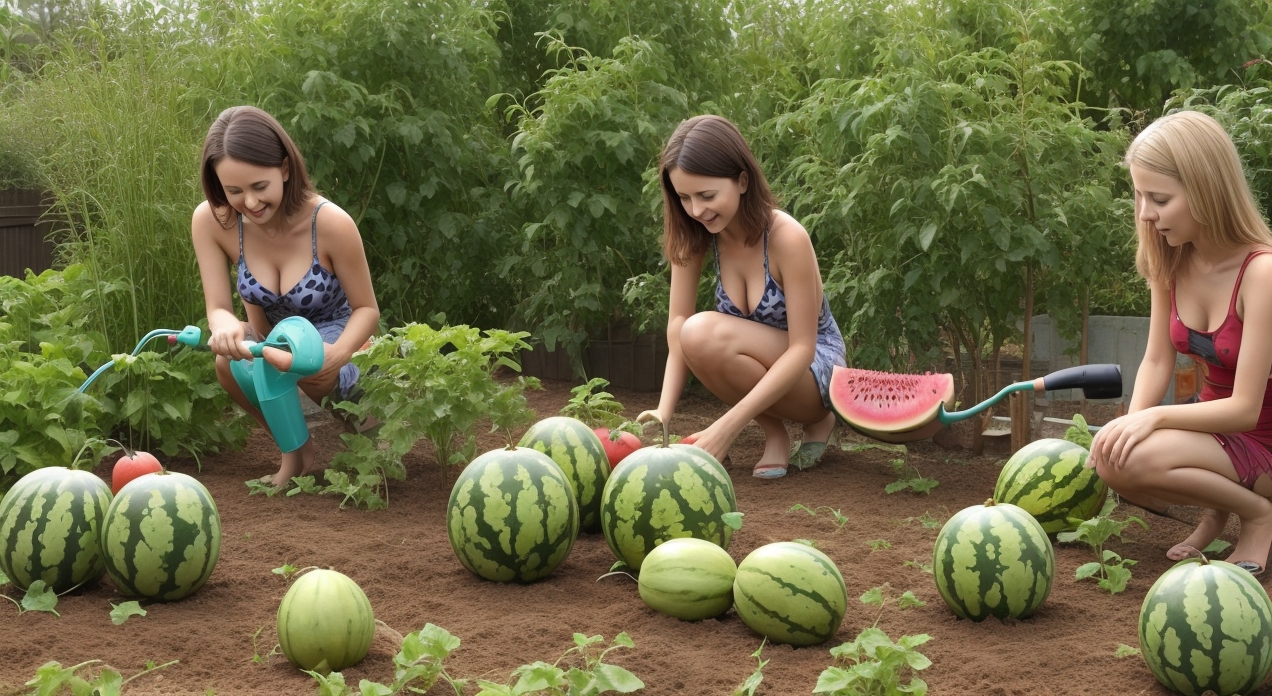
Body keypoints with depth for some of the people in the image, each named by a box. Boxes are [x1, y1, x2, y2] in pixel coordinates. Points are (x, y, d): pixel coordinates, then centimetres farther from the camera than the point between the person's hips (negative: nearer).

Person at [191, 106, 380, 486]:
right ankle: (297, 449, -2)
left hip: (335, 338, -3)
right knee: (229, 361, -31)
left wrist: (338, 353, -40)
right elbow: (217, 308, -17)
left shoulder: (331, 223, -30)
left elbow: (367, 308, -17)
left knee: (311, 368, -37)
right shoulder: (210, 221, -23)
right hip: (275, 339, 3)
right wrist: (226, 327, -44)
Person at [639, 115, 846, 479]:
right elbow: (678, 320, -17)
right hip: (763, 368, 6)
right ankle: (775, 433, -3)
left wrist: (727, 426, -34)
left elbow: (802, 348, -26)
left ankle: (816, 420, -8)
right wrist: (663, 412, -34)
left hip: (817, 368, -6)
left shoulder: (787, 238, -25)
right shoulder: (694, 237, -9)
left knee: (704, 333, -31)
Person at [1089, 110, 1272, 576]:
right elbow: (1157, 361, -3)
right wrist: (1130, 424, -21)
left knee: (1127, 463, -28)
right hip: (1212, 429, 7)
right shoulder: (1171, 262, -5)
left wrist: (1154, 418, -34)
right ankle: (1216, 510, 8)